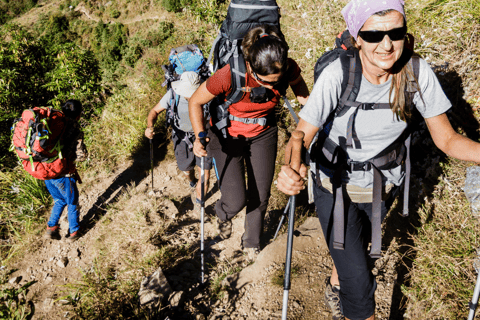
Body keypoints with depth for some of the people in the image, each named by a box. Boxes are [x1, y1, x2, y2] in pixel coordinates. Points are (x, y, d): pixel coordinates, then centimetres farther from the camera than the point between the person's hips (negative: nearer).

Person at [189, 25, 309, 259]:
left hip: (264, 134, 3)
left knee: (260, 196, 10)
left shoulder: (289, 70, -23)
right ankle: (223, 213, 33)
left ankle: (251, 241, 40)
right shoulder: (229, 76, -33)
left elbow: (303, 94, 1)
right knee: (236, 201, -8)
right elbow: (195, 102, -17)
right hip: (227, 135, -3)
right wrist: (200, 136, -30)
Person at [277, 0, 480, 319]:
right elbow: (302, 136, -27)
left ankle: (335, 287, 62)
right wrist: (292, 169, -49)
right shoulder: (337, 75, -29)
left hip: (383, 184, 4)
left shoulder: (417, 72, -20)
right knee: (359, 283, -2)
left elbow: (446, 139, -14)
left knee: (357, 246, 30)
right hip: (336, 186, -3)